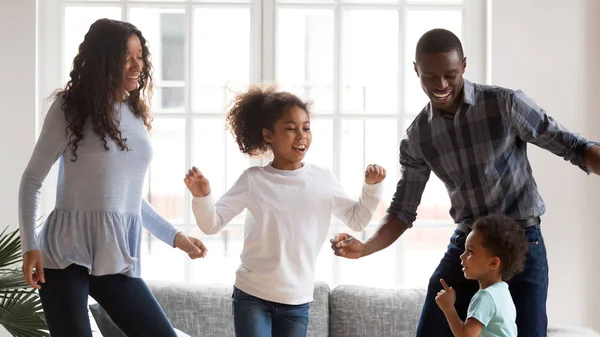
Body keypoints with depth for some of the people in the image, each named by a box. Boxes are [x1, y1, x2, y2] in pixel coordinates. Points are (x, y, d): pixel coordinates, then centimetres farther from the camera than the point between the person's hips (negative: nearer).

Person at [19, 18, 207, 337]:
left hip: (118, 258, 5)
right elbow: (32, 180, 0)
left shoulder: (137, 115, 13)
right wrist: (30, 246, -9)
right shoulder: (70, 108, -3)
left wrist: (174, 236, 19)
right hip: (67, 254, -5)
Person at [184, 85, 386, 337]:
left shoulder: (322, 180, 0)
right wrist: (201, 196, -25)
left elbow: (357, 220, 12)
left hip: (297, 300, 3)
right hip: (252, 296, -3)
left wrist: (372, 187, -2)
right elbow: (212, 224, -6)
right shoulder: (253, 180, -7)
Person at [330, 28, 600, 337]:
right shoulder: (417, 137, 0)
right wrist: (365, 248, -13)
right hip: (465, 247, 4)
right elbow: (403, 210, 5)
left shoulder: (506, 104, -12)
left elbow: (572, 146, -7)